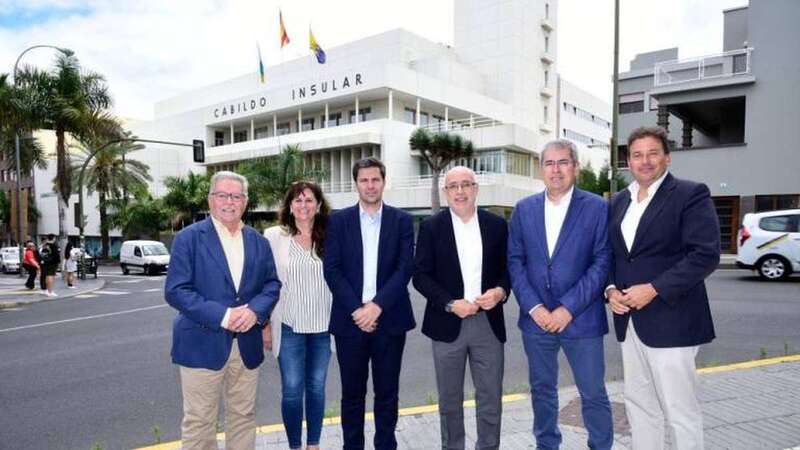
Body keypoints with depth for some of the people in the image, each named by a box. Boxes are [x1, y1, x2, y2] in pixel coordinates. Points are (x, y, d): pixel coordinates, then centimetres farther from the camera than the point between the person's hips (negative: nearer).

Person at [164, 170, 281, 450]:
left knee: (243, 417, 16)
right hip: (202, 343, -4)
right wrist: (222, 316, -20)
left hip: (247, 344, 4)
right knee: (198, 421, 7)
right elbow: (176, 291, -12)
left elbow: (272, 284, 8)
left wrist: (255, 311, -13)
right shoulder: (189, 238, -5)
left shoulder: (258, 242, 9)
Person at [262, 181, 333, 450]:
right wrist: (265, 324, -3)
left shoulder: (328, 237, 2)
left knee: (317, 388, 12)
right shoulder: (274, 236, -3)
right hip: (289, 326, -2)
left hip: (322, 326, 2)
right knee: (292, 390, 3)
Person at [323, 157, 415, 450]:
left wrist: (377, 305, -15)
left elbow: (405, 268, -5)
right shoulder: (339, 220, 4)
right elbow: (331, 269, -3)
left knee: (387, 392, 10)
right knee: (352, 393, 11)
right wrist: (356, 309, -12)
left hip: (389, 319, 0)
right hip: (350, 320, 0)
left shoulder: (401, 220, 3)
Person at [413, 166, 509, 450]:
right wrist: (451, 304, -16)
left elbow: (507, 268, 9)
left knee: (491, 397, 9)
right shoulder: (431, 227, -1)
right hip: (448, 324, -1)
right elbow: (421, 275, -4)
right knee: (450, 399, 13)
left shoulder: (497, 225, 4)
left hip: (488, 323, 1)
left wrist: (500, 291, -12)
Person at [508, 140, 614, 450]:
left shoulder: (597, 207, -4)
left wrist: (569, 308, -14)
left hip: (581, 319, -3)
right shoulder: (524, 209, 5)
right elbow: (515, 261, 3)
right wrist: (533, 307, -8)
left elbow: (602, 262, -8)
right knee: (542, 389, 17)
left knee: (593, 394, 7)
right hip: (536, 317, 3)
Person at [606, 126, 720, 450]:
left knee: (681, 412, 3)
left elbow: (706, 254, -15)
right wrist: (611, 289, -3)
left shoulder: (691, 194, -6)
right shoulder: (619, 201, 13)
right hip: (629, 320, 6)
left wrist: (654, 289, -19)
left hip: (670, 321, -6)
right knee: (638, 405, 16)